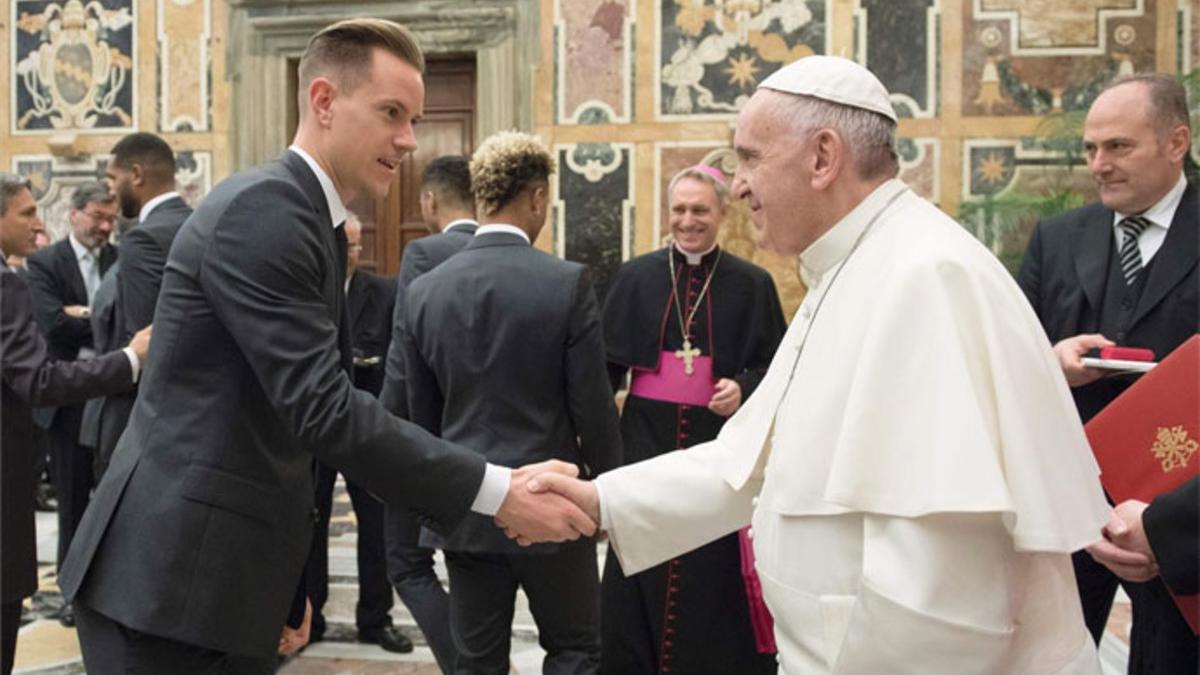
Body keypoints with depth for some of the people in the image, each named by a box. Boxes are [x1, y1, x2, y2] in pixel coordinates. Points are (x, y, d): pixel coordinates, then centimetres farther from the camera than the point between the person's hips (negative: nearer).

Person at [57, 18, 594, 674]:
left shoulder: (310, 223, 15)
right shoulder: (261, 209, -16)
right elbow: (321, 406, -24)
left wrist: (287, 587, 20)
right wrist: (496, 490, -24)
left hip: (226, 578, 9)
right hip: (172, 579, -9)